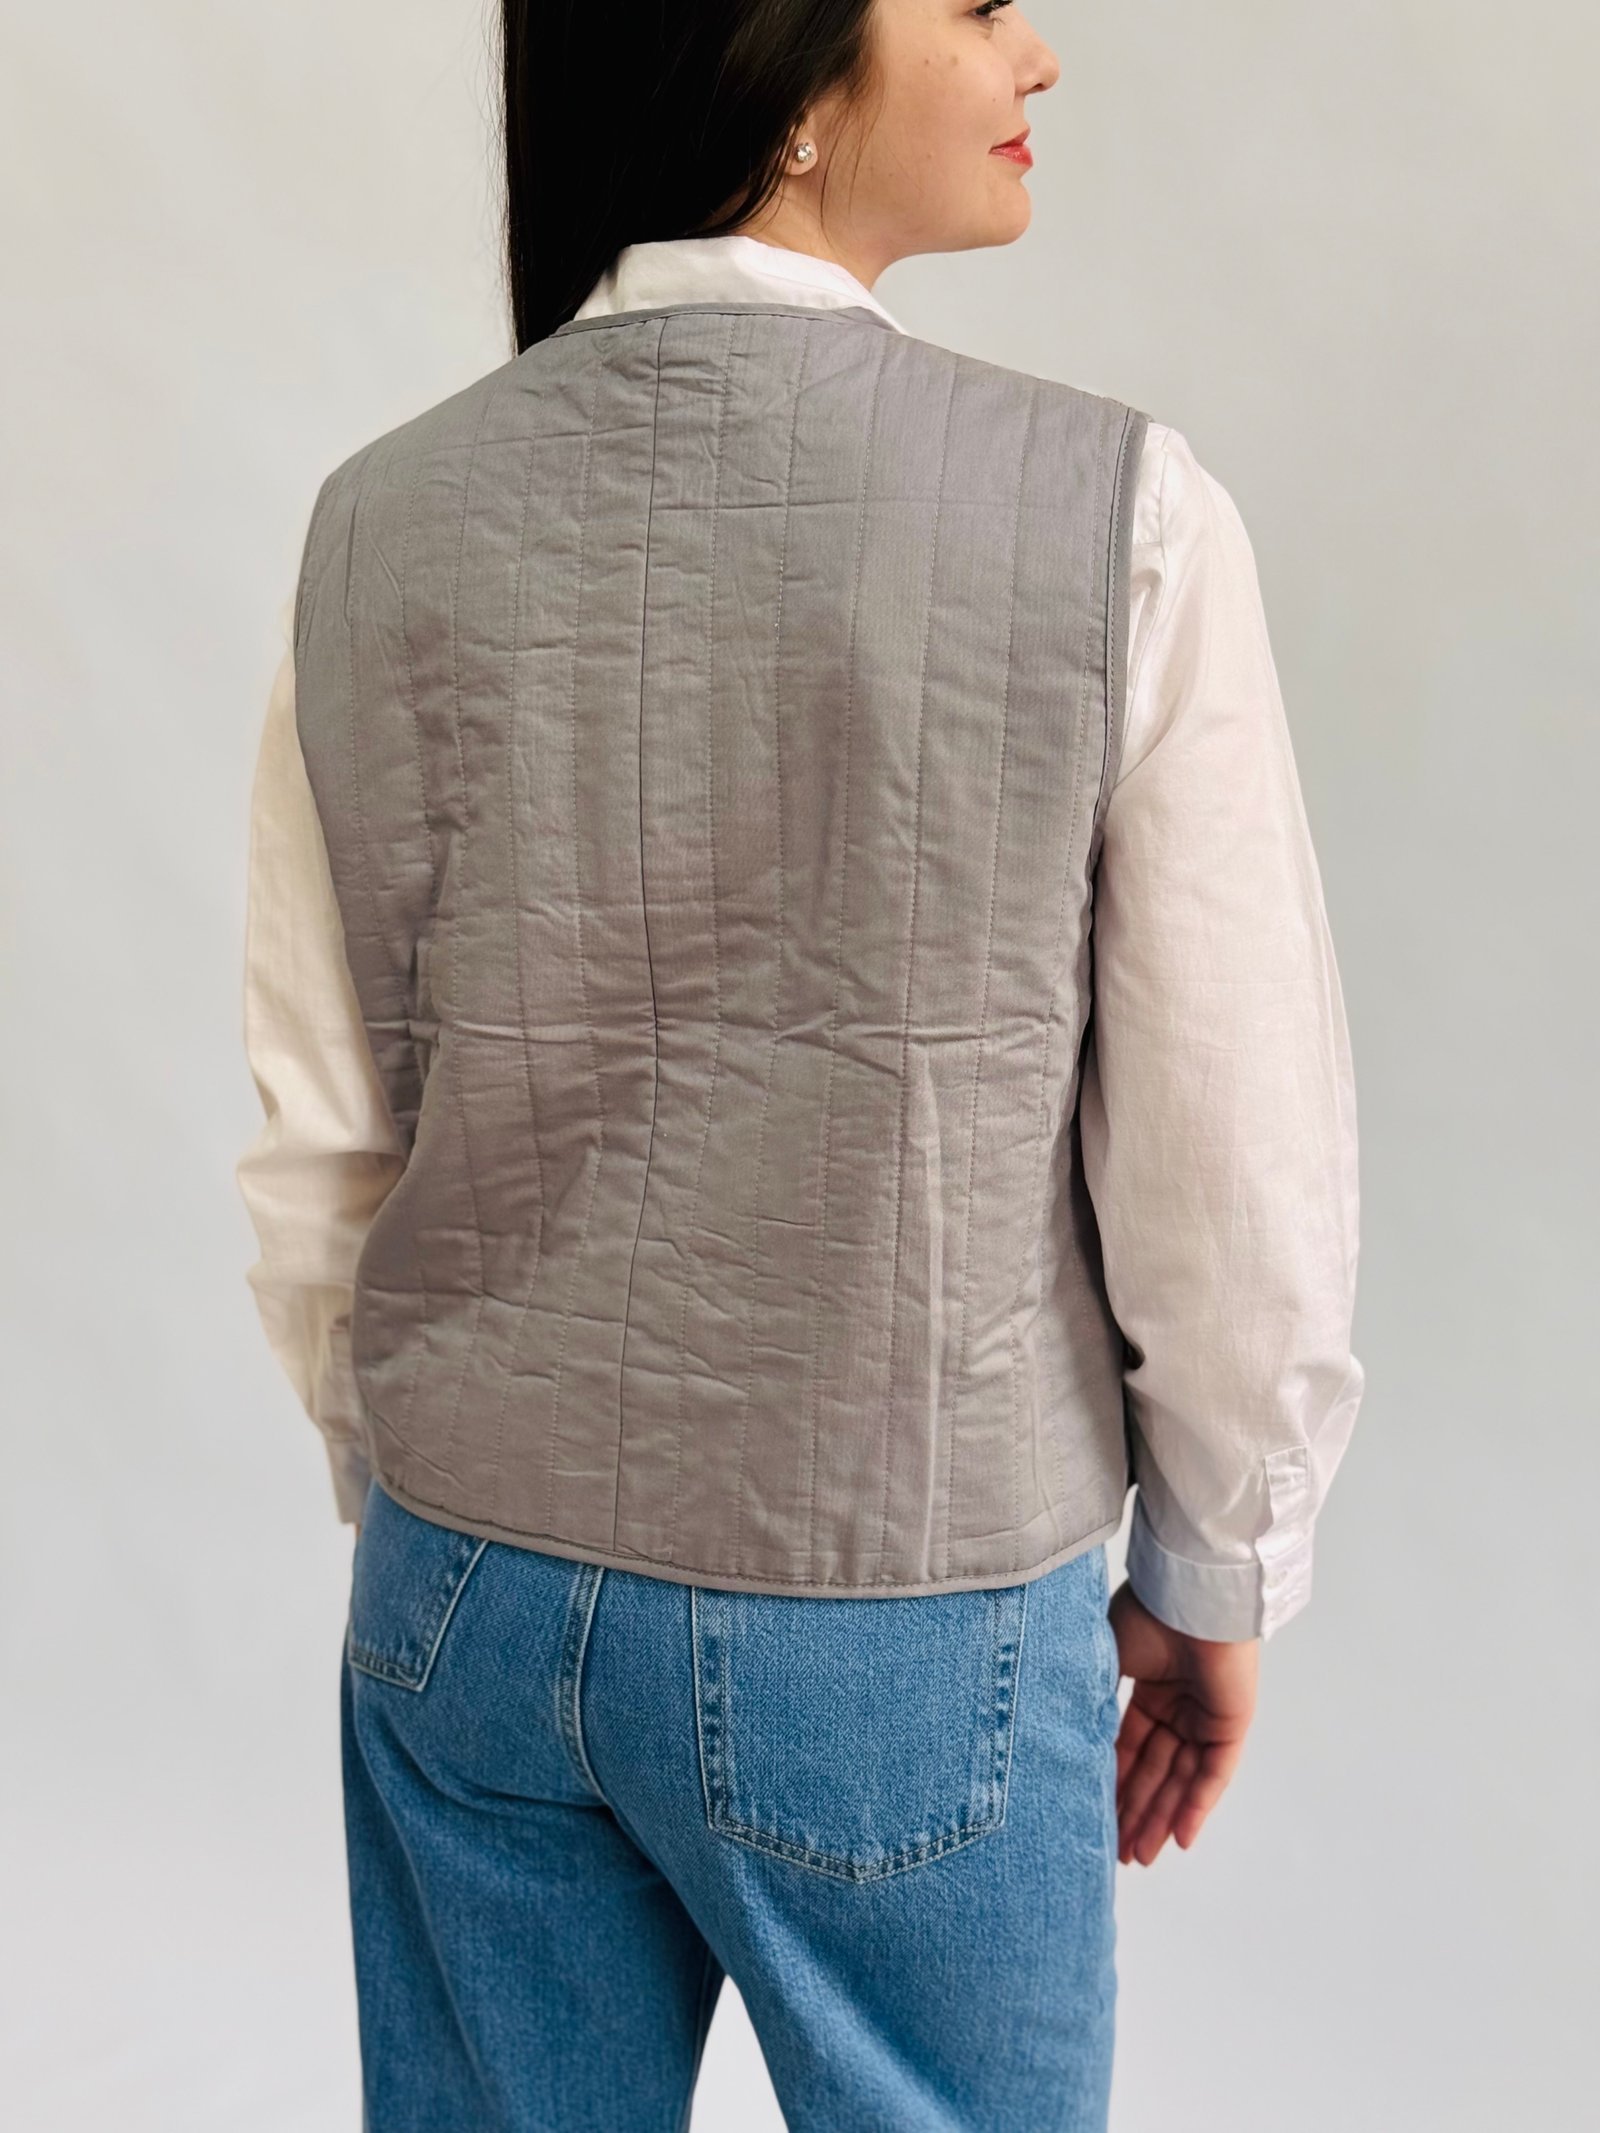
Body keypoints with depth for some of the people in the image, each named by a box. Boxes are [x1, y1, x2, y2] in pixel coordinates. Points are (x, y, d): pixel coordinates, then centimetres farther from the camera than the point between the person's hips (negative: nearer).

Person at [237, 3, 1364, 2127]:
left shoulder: (382, 527, -5)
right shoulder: (1112, 517, -15)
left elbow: (318, 1145, 1)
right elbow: (1237, 1159, -11)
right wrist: (1216, 1575, 6)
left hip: (467, 1594, 4)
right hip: (904, 1629, -3)